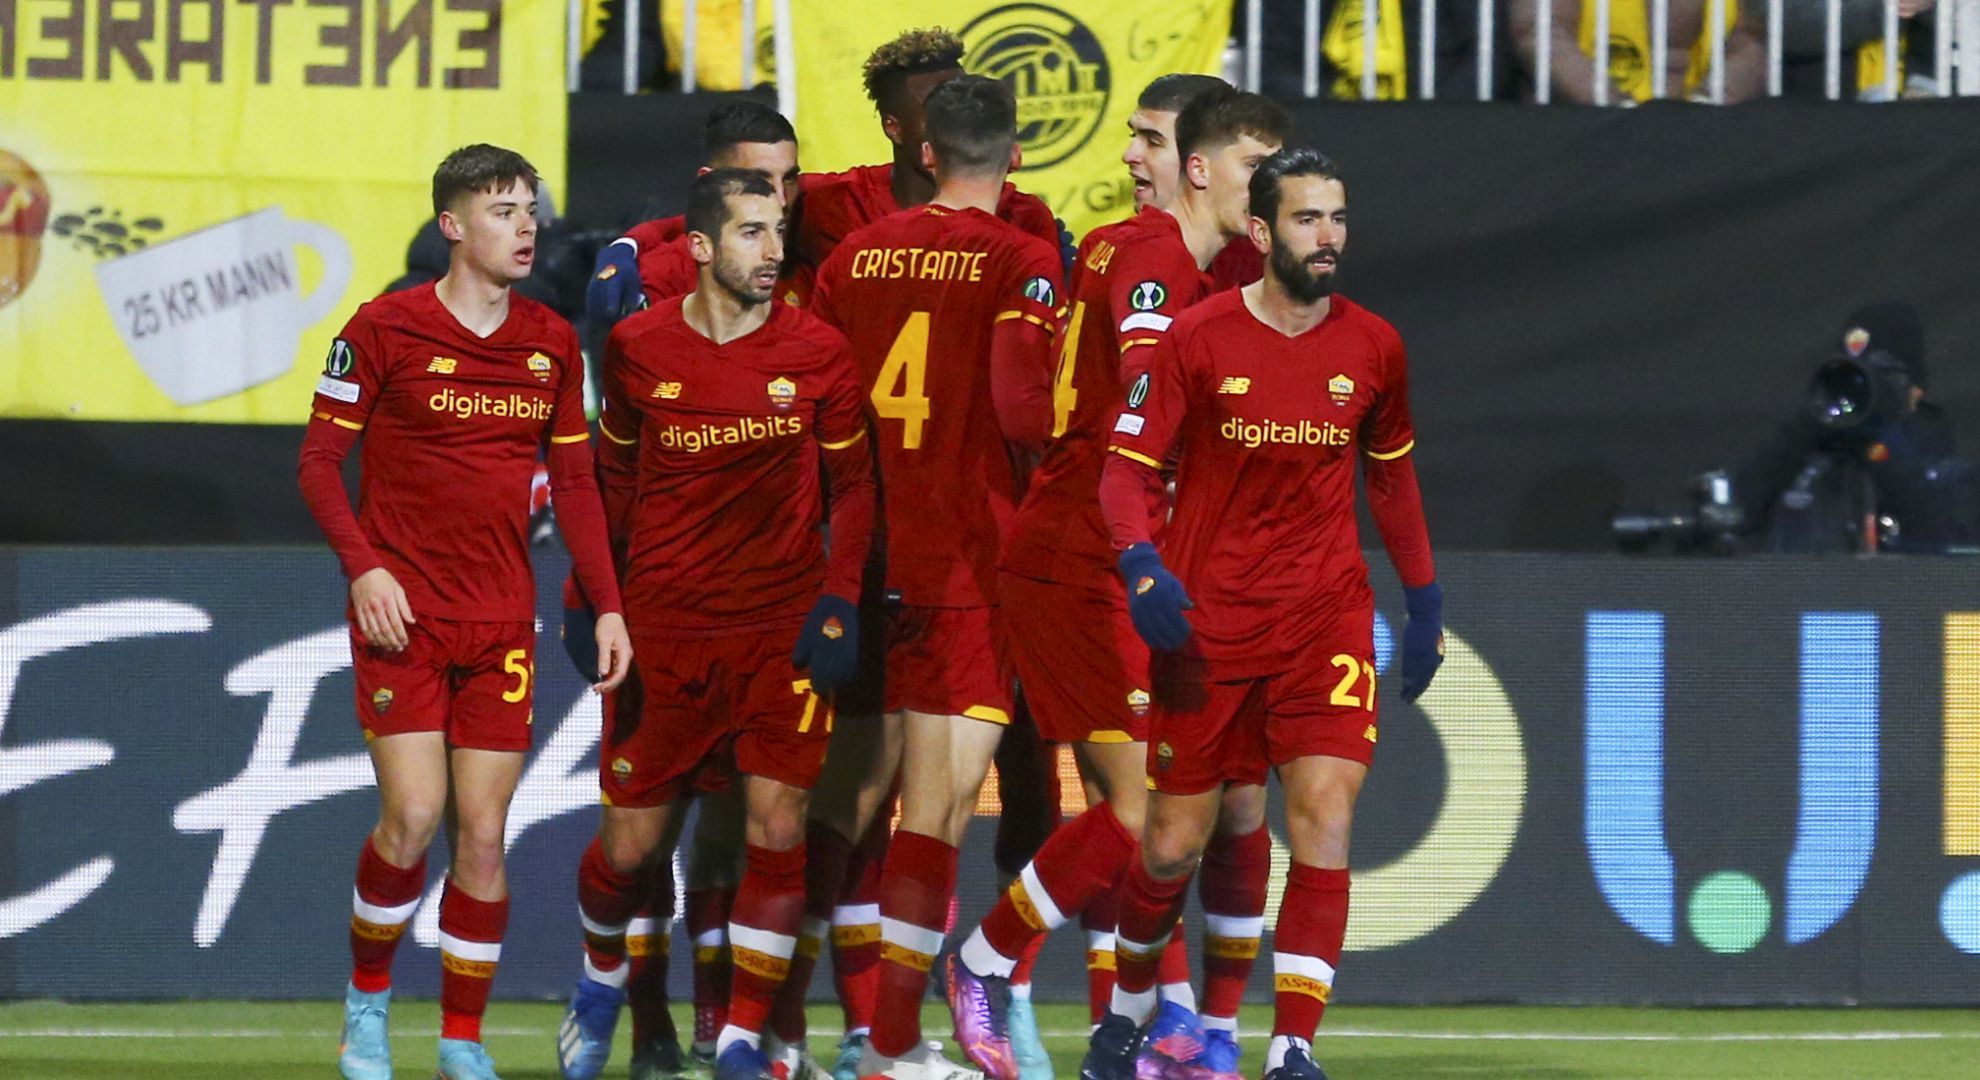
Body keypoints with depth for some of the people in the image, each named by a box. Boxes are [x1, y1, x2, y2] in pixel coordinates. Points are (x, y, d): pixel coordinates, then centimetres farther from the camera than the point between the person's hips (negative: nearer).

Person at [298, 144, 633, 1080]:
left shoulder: (551, 343, 8)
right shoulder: (384, 329, -4)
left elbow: (574, 479, 14)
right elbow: (319, 459, -2)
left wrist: (608, 605, 6)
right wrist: (364, 566, -15)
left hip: (503, 620, 4)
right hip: (402, 614, -3)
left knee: (482, 834, 0)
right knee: (413, 816, -14)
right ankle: (366, 998, 10)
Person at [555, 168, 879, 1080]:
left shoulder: (817, 353, -3)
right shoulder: (639, 348, -1)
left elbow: (853, 485, 7)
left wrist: (839, 603, -3)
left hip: (784, 625, 0)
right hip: (663, 626, 0)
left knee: (778, 825, -10)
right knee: (629, 841, 3)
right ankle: (601, 980, 36)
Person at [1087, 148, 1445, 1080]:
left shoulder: (1372, 347, 4)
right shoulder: (1197, 339, -5)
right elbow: (1126, 468, -4)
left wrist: (1423, 601, 18)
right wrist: (1141, 566, -22)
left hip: (1327, 616, 2)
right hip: (1208, 619, -1)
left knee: (1326, 814, -16)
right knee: (1173, 845, 4)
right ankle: (1128, 1004, 32)